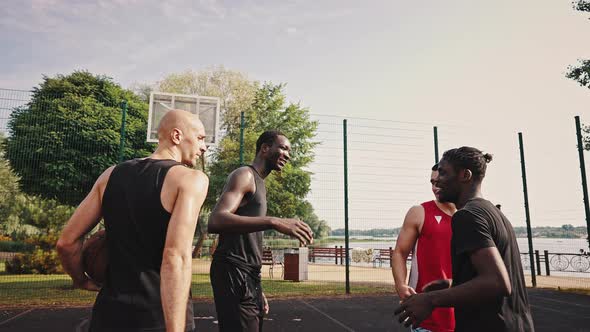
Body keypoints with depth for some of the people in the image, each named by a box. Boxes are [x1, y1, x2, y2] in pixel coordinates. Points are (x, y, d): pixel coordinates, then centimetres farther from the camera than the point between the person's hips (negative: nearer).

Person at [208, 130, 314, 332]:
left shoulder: (257, 184, 22)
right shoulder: (244, 175, -7)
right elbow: (216, 220, -26)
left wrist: (257, 290, 21)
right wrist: (274, 222, -35)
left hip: (248, 277, 10)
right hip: (233, 273, -10)